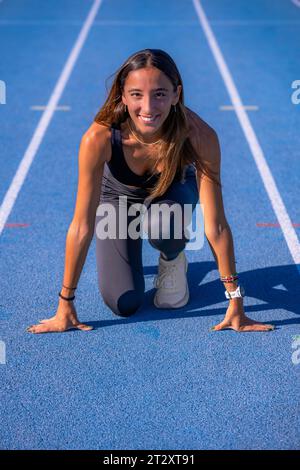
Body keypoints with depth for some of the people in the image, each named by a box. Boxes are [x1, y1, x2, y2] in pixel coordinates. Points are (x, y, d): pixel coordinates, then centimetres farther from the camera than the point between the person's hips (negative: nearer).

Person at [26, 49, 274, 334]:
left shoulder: (199, 136, -37)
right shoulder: (99, 138, -38)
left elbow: (215, 225, -31)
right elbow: (81, 227, -31)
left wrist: (235, 303, -28)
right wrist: (65, 306, -25)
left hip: (172, 192, 0)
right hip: (118, 197, 0)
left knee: (161, 224, -37)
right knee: (123, 305, -10)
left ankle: (173, 261, 1)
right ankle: (127, 250, 24)